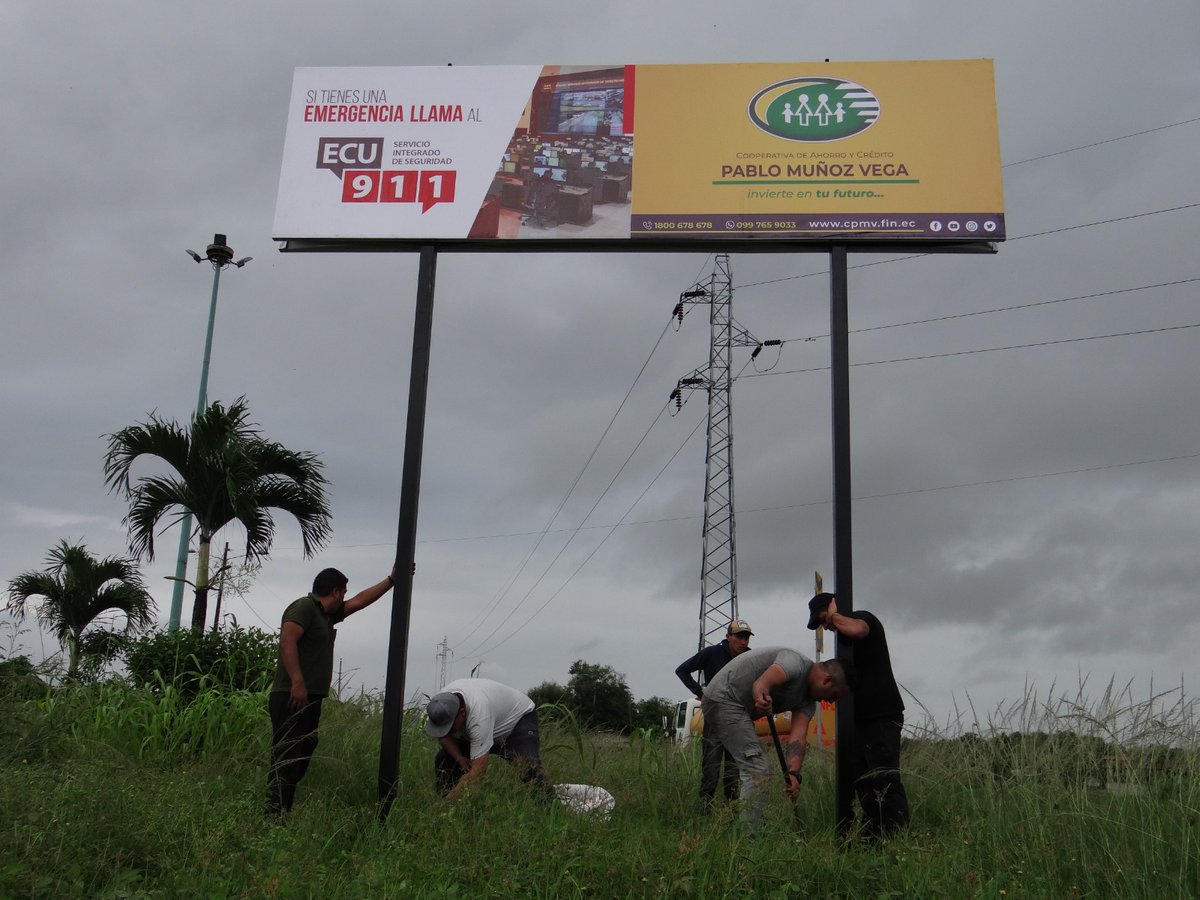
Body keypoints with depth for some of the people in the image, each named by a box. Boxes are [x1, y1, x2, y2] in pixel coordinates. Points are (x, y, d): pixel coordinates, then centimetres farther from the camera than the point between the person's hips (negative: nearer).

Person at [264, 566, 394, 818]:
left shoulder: (327, 615, 22)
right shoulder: (305, 606, -7)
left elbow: (360, 600, 30)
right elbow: (287, 640, -20)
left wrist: (392, 580, 34)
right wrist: (297, 682, -26)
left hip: (310, 700, 10)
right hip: (293, 698, -10)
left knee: (300, 759, 9)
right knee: (286, 759, -12)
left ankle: (283, 814, 13)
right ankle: (274, 814, -14)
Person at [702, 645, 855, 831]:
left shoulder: (807, 702, 6)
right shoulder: (796, 663, -20)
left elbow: (798, 738, -8)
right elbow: (761, 682, -39)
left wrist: (793, 773, -26)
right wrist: (761, 696, -63)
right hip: (724, 698, -11)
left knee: (756, 770, 16)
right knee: (758, 770, -16)